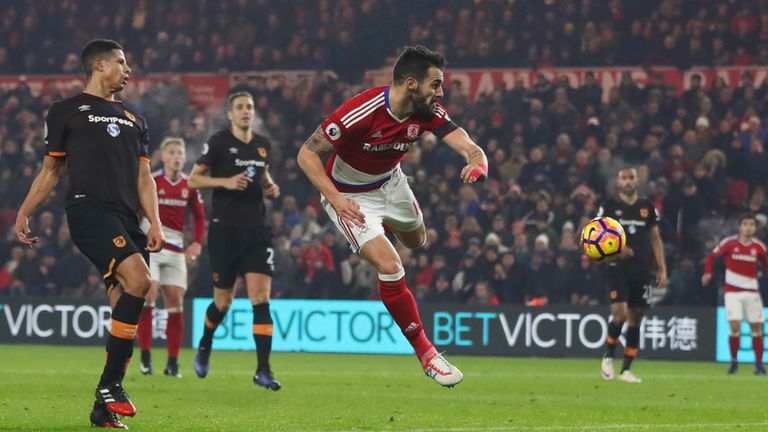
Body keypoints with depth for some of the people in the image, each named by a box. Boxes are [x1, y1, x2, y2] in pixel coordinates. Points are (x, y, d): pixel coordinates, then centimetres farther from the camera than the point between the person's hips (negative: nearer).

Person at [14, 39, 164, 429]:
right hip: (88, 210, -6)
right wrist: (24, 212, 6)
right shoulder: (66, 112, 10)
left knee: (123, 312, -1)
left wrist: (154, 222, 7)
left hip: (126, 219, 7)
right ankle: (110, 386, -22)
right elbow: (51, 169, 14)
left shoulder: (133, 119, 25)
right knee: (138, 276, -27)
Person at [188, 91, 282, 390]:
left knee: (261, 296, -10)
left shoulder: (263, 145, 12)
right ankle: (204, 346, 36)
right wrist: (226, 181, -17)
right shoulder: (218, 142, -3)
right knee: (223, 301, 4)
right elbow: (193, 179, -3)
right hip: (224, 229, -3)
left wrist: (270, 186, 8)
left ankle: (263, 370, -12)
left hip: (256, 229, 4)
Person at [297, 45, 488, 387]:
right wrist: (335, 199, -40)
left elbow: (466, 145, -28)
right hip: (348, 196, -7)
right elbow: (307, 154, -29)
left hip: (390, 183, 7)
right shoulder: (361, 113, -35)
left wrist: (477, 163, -53)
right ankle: (425, 353, -8)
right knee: (390, 266, -21)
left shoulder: (428, 112, -18)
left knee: (417, 241, 31)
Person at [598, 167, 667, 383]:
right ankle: (608, 357, 5)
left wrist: (662, 268, 7)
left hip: (642, 269, 3)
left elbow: (655, 239, 14)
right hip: (618, 268, -3)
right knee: (620, 313, -18)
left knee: (636, 317, 3)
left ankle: (626, 370, 10)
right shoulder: (609, 206, 2)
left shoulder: (647, 207, 10)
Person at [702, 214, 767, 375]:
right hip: (732, 291, -2)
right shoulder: (729, 243, -5)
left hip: (752, 292, 2)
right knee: (735, 327, -13)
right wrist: (708, 273, -11)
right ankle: (734, 361, 6)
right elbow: (712, 256, 5)